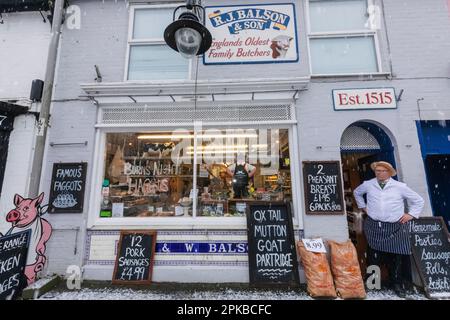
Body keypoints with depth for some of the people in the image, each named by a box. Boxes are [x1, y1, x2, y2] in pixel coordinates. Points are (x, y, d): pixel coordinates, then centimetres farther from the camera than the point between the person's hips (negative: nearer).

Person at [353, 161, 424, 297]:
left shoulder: (400, 186, -1)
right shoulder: (368, 185, 2)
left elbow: (418, 200, 11)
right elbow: (357, 192, 22)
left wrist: (411, 214, 3)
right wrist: (363, 206, 16)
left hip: (395, 228, 0)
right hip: (374, 226, 1)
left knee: (397, 256, 2)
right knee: (374, 255, 6)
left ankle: (397, 284, 20)